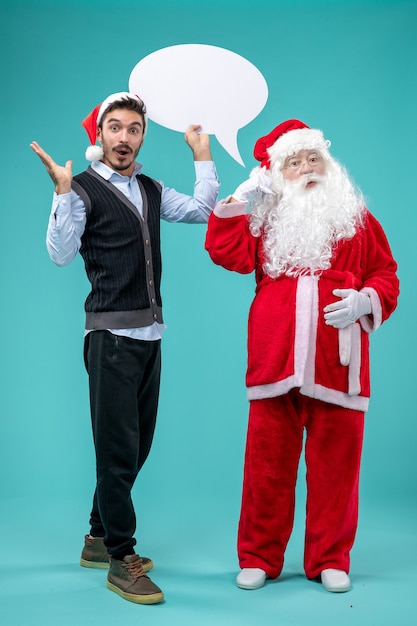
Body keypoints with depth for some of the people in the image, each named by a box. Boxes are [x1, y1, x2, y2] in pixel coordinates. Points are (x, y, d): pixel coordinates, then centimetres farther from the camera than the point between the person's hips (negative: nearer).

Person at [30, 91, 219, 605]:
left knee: (136, 444, 13)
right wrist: (62, 191, -24)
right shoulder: (83, 188, -5)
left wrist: (202, 153, 15)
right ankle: (120, 560, 8)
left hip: (149, 332, 7)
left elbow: (202, 210, 13)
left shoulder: (151, 191, 14)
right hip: (111, 334, -7)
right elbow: (61, 253, -15)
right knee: (118, 447, -3)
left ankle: (98, 539, 29)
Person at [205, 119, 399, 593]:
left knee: (335, 463, 4)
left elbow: (385, 275, 11)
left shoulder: (357, 219, 13)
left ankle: (330, 560, 19)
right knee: (268, 462, 5)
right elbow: (226, 252, -1)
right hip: (275, 362, 1)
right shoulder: (264, 223, 15)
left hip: (337, 365, 0)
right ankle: (259, 558, 18)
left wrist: (365, 301, -9)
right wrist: (242, 197, -2)